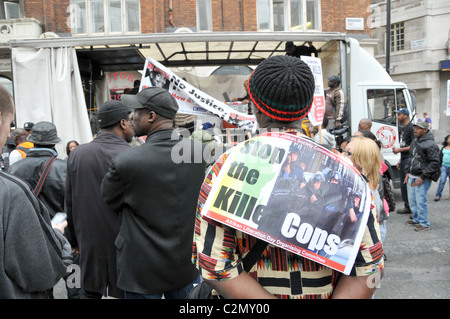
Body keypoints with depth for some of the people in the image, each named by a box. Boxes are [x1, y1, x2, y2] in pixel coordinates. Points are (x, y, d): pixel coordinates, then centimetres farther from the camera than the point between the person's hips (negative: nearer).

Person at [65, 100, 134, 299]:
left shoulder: (76, 154, -1)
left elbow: (70, 203, 5)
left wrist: (75, 238, 17)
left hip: (89, 243, 4)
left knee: (90, 292, 17)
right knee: (127, 292, 10)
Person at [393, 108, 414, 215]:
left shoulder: (411, 128, -11)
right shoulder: (402, 128, 18)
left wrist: (400, 150, -16)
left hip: (409, 159, -10)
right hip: (404, 159, 10)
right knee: (403, 184, 12)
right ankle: (407, 206, 19)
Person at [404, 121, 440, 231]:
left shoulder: (430, 145, -14)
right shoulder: (415, 141, 13)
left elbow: (435, 163, -16)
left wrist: (422, 177, -17)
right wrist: (408, 172, 15)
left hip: (422, 178, -8)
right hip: (411, 177, 8)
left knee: (420, 201, -4)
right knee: (412, 200, 15)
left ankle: (424, 224, 8)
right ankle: (416, 219, 31)